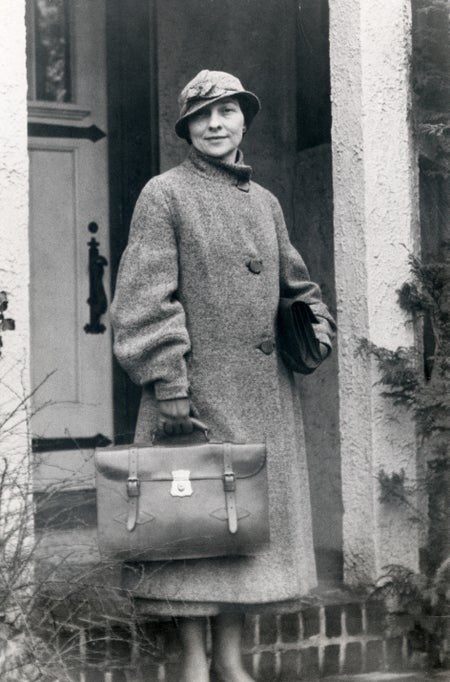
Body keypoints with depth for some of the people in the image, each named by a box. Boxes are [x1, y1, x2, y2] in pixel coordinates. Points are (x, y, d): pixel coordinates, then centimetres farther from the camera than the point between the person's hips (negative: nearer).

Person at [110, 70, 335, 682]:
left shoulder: (265, 202, 16)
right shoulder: (164, 195, -3)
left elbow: (293, 282, 26)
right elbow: (147, 297, -10)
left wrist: (316, 320, 5)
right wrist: (167, 382, -17)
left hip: (266, 397, 6)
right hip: (198, 389, -6)